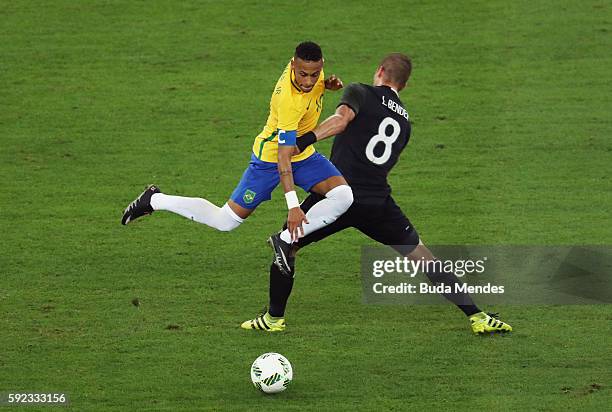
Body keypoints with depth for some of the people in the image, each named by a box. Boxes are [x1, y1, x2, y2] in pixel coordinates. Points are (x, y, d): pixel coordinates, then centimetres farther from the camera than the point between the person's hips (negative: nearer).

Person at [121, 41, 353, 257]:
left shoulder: (310, 64, -15)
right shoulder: (289, 102, -37)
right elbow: (283, 157, -37)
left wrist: (327, 84, -9)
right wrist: (293, 207, -41)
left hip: (303, 154, 7)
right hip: (270, 157, -7)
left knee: (343, 196, -16)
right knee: (225, 221, -2)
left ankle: (286, 240, -10)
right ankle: (155, 200, 15)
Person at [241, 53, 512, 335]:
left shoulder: (360, 93, 4)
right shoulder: (404, 121, 20)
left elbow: (341, 119, -17)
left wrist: (306, 139, -33)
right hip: (378, 203, 4)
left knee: (286, 245, 17)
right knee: (423, 257, 12)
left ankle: (274, 318, 20)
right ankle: (477, 316, 7)